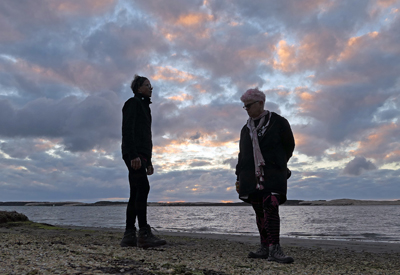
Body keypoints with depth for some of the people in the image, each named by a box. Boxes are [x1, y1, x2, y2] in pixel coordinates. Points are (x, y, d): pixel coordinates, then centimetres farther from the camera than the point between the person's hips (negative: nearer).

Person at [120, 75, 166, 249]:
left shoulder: (144, 106, 28)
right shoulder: (133, 103, 0)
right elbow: (127, 130, -13)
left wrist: (148, 161, 22)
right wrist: (133, 155, -23)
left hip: (141, 154, 10)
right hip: (134, 153, -10)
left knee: (136, 193, 3)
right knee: (143, 188, -19)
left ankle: (129, 236, 4)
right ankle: (144, 234, -22)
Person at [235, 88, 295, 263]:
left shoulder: (278, 122, 3)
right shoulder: (246, 129, 18)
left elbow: (289, 147, 9)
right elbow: (242, 154, 19)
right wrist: (239, 177, 14)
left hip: (272, 176, -5)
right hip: (251, 177, 5)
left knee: (271, 208, -17)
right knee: (259, 211, 4)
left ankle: (274, 249, -18)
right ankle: (265, 248, 10)